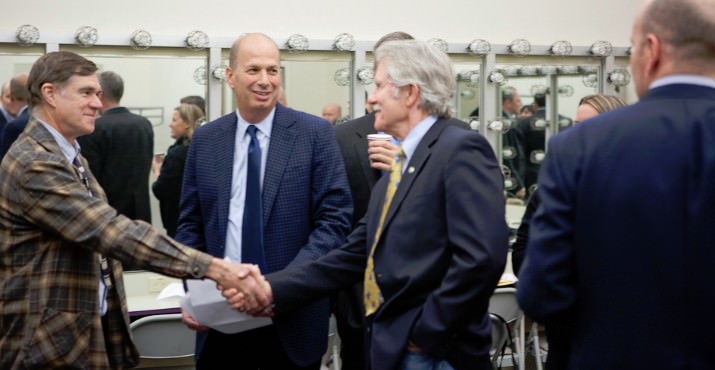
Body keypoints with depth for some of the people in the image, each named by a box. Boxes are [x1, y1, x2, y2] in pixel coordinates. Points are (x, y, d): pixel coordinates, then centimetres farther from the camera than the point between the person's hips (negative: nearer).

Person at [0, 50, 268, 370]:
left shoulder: (69, 156, 13)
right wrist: (210, 267, -32)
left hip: (90, 331, 10)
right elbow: (114, 232, -29)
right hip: (50, 343, -9)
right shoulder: (34, 164, -21)